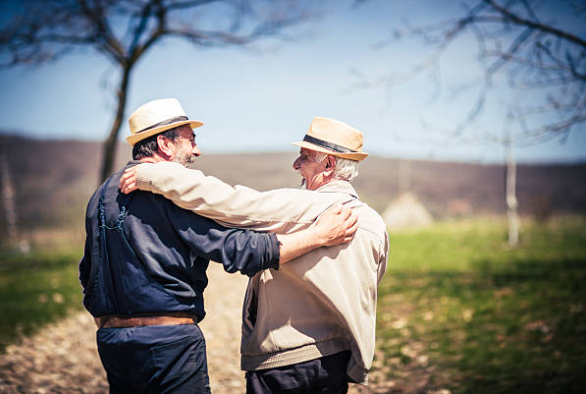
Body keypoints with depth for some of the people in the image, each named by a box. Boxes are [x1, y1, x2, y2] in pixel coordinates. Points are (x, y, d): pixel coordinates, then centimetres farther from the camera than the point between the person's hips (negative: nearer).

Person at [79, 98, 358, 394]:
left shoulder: (101, 195, 13)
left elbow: (87, 274, 20)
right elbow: (237, 249, -19)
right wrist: (320, 235, -15)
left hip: (110, 337, 8)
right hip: (168, 342, -8)